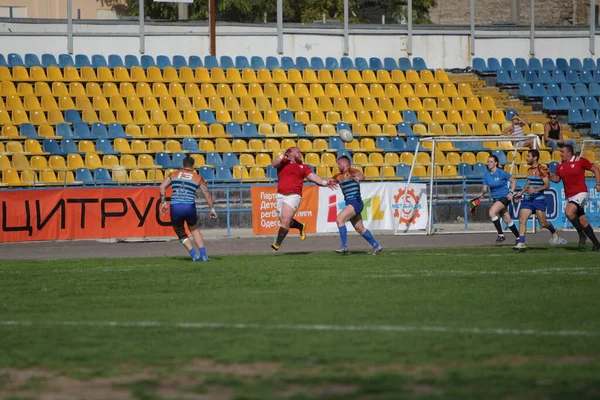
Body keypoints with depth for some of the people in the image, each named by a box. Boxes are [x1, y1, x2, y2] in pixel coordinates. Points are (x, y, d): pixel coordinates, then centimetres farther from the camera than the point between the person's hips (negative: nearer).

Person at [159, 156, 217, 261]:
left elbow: (162, 187, 5)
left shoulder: (173, 174, 14)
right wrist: (212, 209, 13)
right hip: (189, 207, 0)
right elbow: (207, 194, 7)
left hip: (175, 207, 0)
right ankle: (203, 255, 16)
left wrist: (163, 203, 8)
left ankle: (194, 255, 8)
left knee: (181, 233, 21)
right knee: (194, 229, 25)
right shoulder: (198, 178, 11)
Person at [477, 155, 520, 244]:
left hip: (504, 197, -7)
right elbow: (485, 188, 2)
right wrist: (482, 193, -19)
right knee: (507, 219, 12)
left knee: (492, 212, -26)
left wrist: (511, 193, -16)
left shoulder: (501, 173, -15)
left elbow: (513, 181, -6)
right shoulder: (486, 175, 1)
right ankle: (518, 237, 27)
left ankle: (501, 235, -17)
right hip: (496, 199, 7)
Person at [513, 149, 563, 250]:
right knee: (522, 220, -9)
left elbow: (547, 185, -13)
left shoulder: (541, 169, -9)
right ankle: (521, 243, -11)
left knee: (543, 223, -1)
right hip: (527, 199, 7)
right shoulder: (529, 170, 14)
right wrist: (520, 193, 27)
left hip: (539, 199, -7)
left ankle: (554, 234, 29)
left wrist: (536, 190, -25)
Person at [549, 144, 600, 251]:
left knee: (569, 212, -28)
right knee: (583, 221, 6)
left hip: (580, 193, -6)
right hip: (569, 196, 6)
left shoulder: (580, 161, -6)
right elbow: (557, 178, 18)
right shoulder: (560, 165, 10)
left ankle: (581, 234, -10)